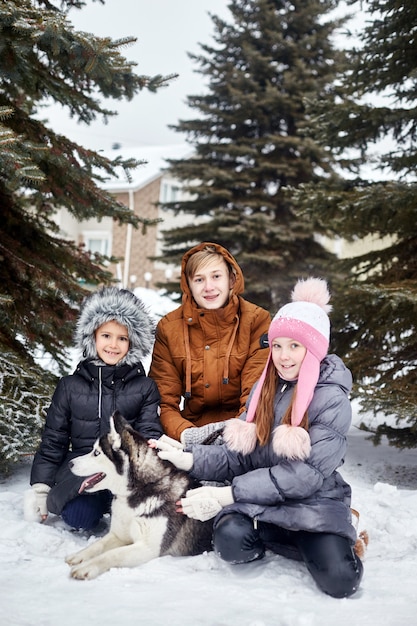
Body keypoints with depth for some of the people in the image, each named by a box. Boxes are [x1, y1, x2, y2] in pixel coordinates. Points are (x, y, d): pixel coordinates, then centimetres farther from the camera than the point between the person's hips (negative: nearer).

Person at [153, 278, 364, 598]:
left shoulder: (332, 400, -12)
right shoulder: (264, 389, 7)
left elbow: (305, 475, -19)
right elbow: (238, 455, 4)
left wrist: (228, 493, -22)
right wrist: (189, 459, -14)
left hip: (313, 503, -3)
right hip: (260, 499, 4)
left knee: (339, 581, -26)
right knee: (232, 540, -28)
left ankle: (323, 542, 7)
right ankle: (273, 539, 6)